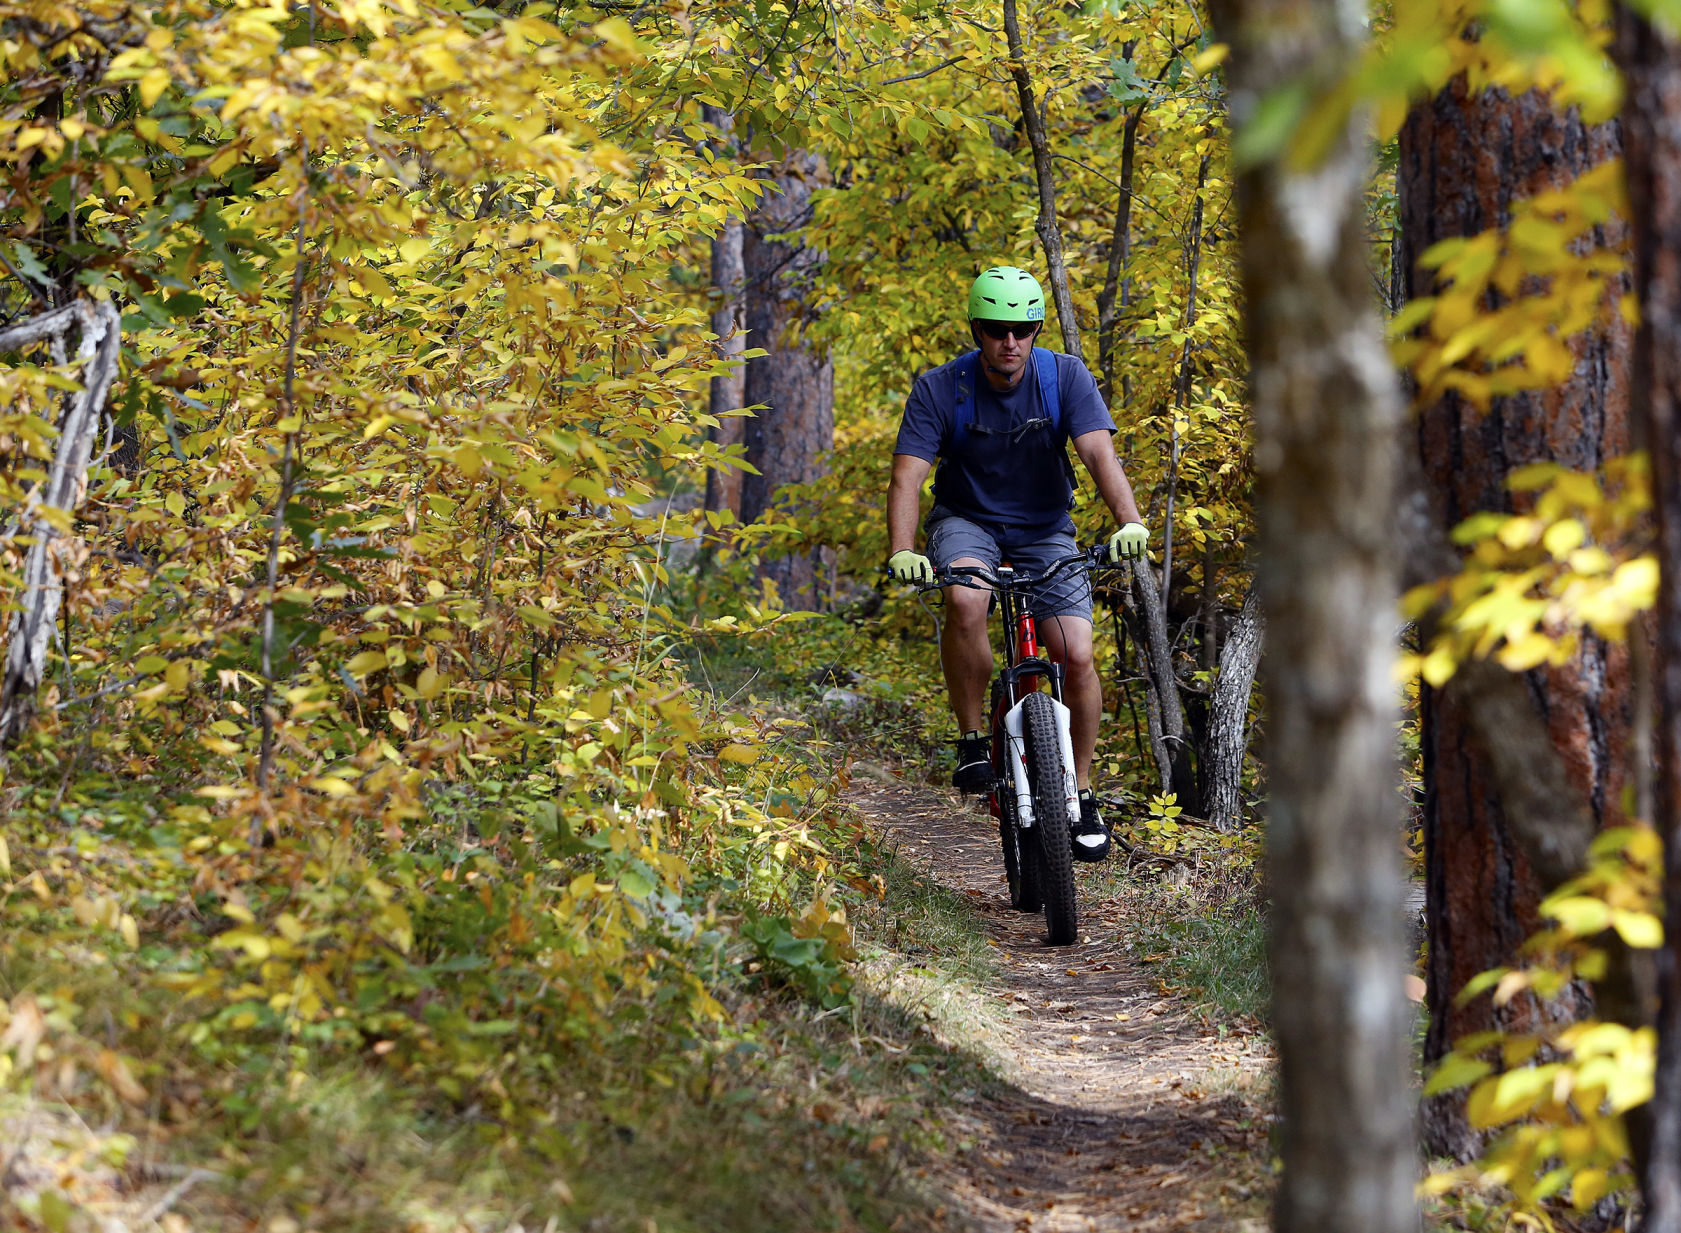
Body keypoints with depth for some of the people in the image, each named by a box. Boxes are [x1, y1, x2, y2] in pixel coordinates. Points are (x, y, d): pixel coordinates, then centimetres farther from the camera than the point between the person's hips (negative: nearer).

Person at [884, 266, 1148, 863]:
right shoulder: (940, 389, -16)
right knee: (965, 600, -36)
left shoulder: (1066, 377, -14)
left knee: (1077, 656, -14)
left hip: (1044, 530, 1)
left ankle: (1080, 792, 6)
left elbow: (1100, 453, -25)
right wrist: (901, 552, -39)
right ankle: (971, 741, -17)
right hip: (967, 522, -1)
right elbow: (908, 476, -22)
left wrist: (1130, 522, -43)